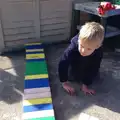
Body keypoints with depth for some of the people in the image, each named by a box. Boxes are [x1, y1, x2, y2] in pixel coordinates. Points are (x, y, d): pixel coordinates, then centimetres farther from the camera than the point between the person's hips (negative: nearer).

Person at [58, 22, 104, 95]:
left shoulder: (98, 53, -38)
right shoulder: (72, 49, -44)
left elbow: (93, 70, -28)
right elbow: (62, 64, -36)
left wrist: (85, 85, -26)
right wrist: (65, 83, -33)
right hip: (75, 63, -1)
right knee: (76, 77, -13)